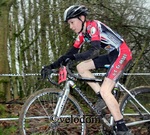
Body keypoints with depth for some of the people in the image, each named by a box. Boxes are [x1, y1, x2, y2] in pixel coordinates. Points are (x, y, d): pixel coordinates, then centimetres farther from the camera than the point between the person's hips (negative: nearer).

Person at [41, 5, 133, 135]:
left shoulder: (93, 26, -18)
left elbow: (94, 51, -32)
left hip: (122, 53, -9)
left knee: (105, 91, -18)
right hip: (112, 54, 9)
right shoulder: (82, 34, 8)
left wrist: (72, 57, -41)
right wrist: (52, 66, -1)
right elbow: (71, 52, 8)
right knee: (81, 67, 1)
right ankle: (104, 98, 5)